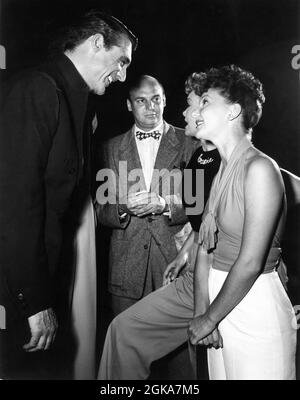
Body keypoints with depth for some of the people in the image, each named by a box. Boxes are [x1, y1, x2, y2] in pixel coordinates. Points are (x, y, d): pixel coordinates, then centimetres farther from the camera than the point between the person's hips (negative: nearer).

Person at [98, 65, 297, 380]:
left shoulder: (260, 169, -20)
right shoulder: (221, 168, 5)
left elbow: (250, 263, -21)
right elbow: (205, 244, 1)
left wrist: (209, 319, -10)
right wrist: (200, 311, -8)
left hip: (253, 302, -7)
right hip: (210, 285, 8)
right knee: (125, 328, 9)